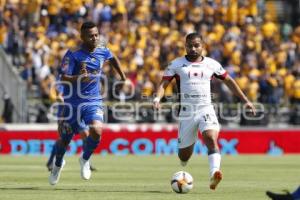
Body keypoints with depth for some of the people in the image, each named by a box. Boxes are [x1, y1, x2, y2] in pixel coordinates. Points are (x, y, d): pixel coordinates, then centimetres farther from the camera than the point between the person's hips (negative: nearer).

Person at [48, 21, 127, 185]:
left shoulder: (102, 51, -1)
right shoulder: (73, 55, -16)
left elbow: (113, 59, 23)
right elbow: (64, 78, -24)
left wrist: (123, 77, 29)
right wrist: (78, 78, -42)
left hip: (93, 102, 2)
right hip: (73, 102, -2)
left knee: (96, 131, -24)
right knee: (65, 139, 8)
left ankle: (85, 159, 7)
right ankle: (58, 164, 43)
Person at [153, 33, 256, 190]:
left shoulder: (211, 64, 10)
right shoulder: (176, 64, 6)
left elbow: (228, 81, 20)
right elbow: (163, 84, 1)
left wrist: (245, 100, 17)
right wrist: (157, 98, -21)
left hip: (206, 110, 0)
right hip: (186, 111, 0)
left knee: (211, 138, -28)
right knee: (184, 153, 6)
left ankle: (214, 174, -43)